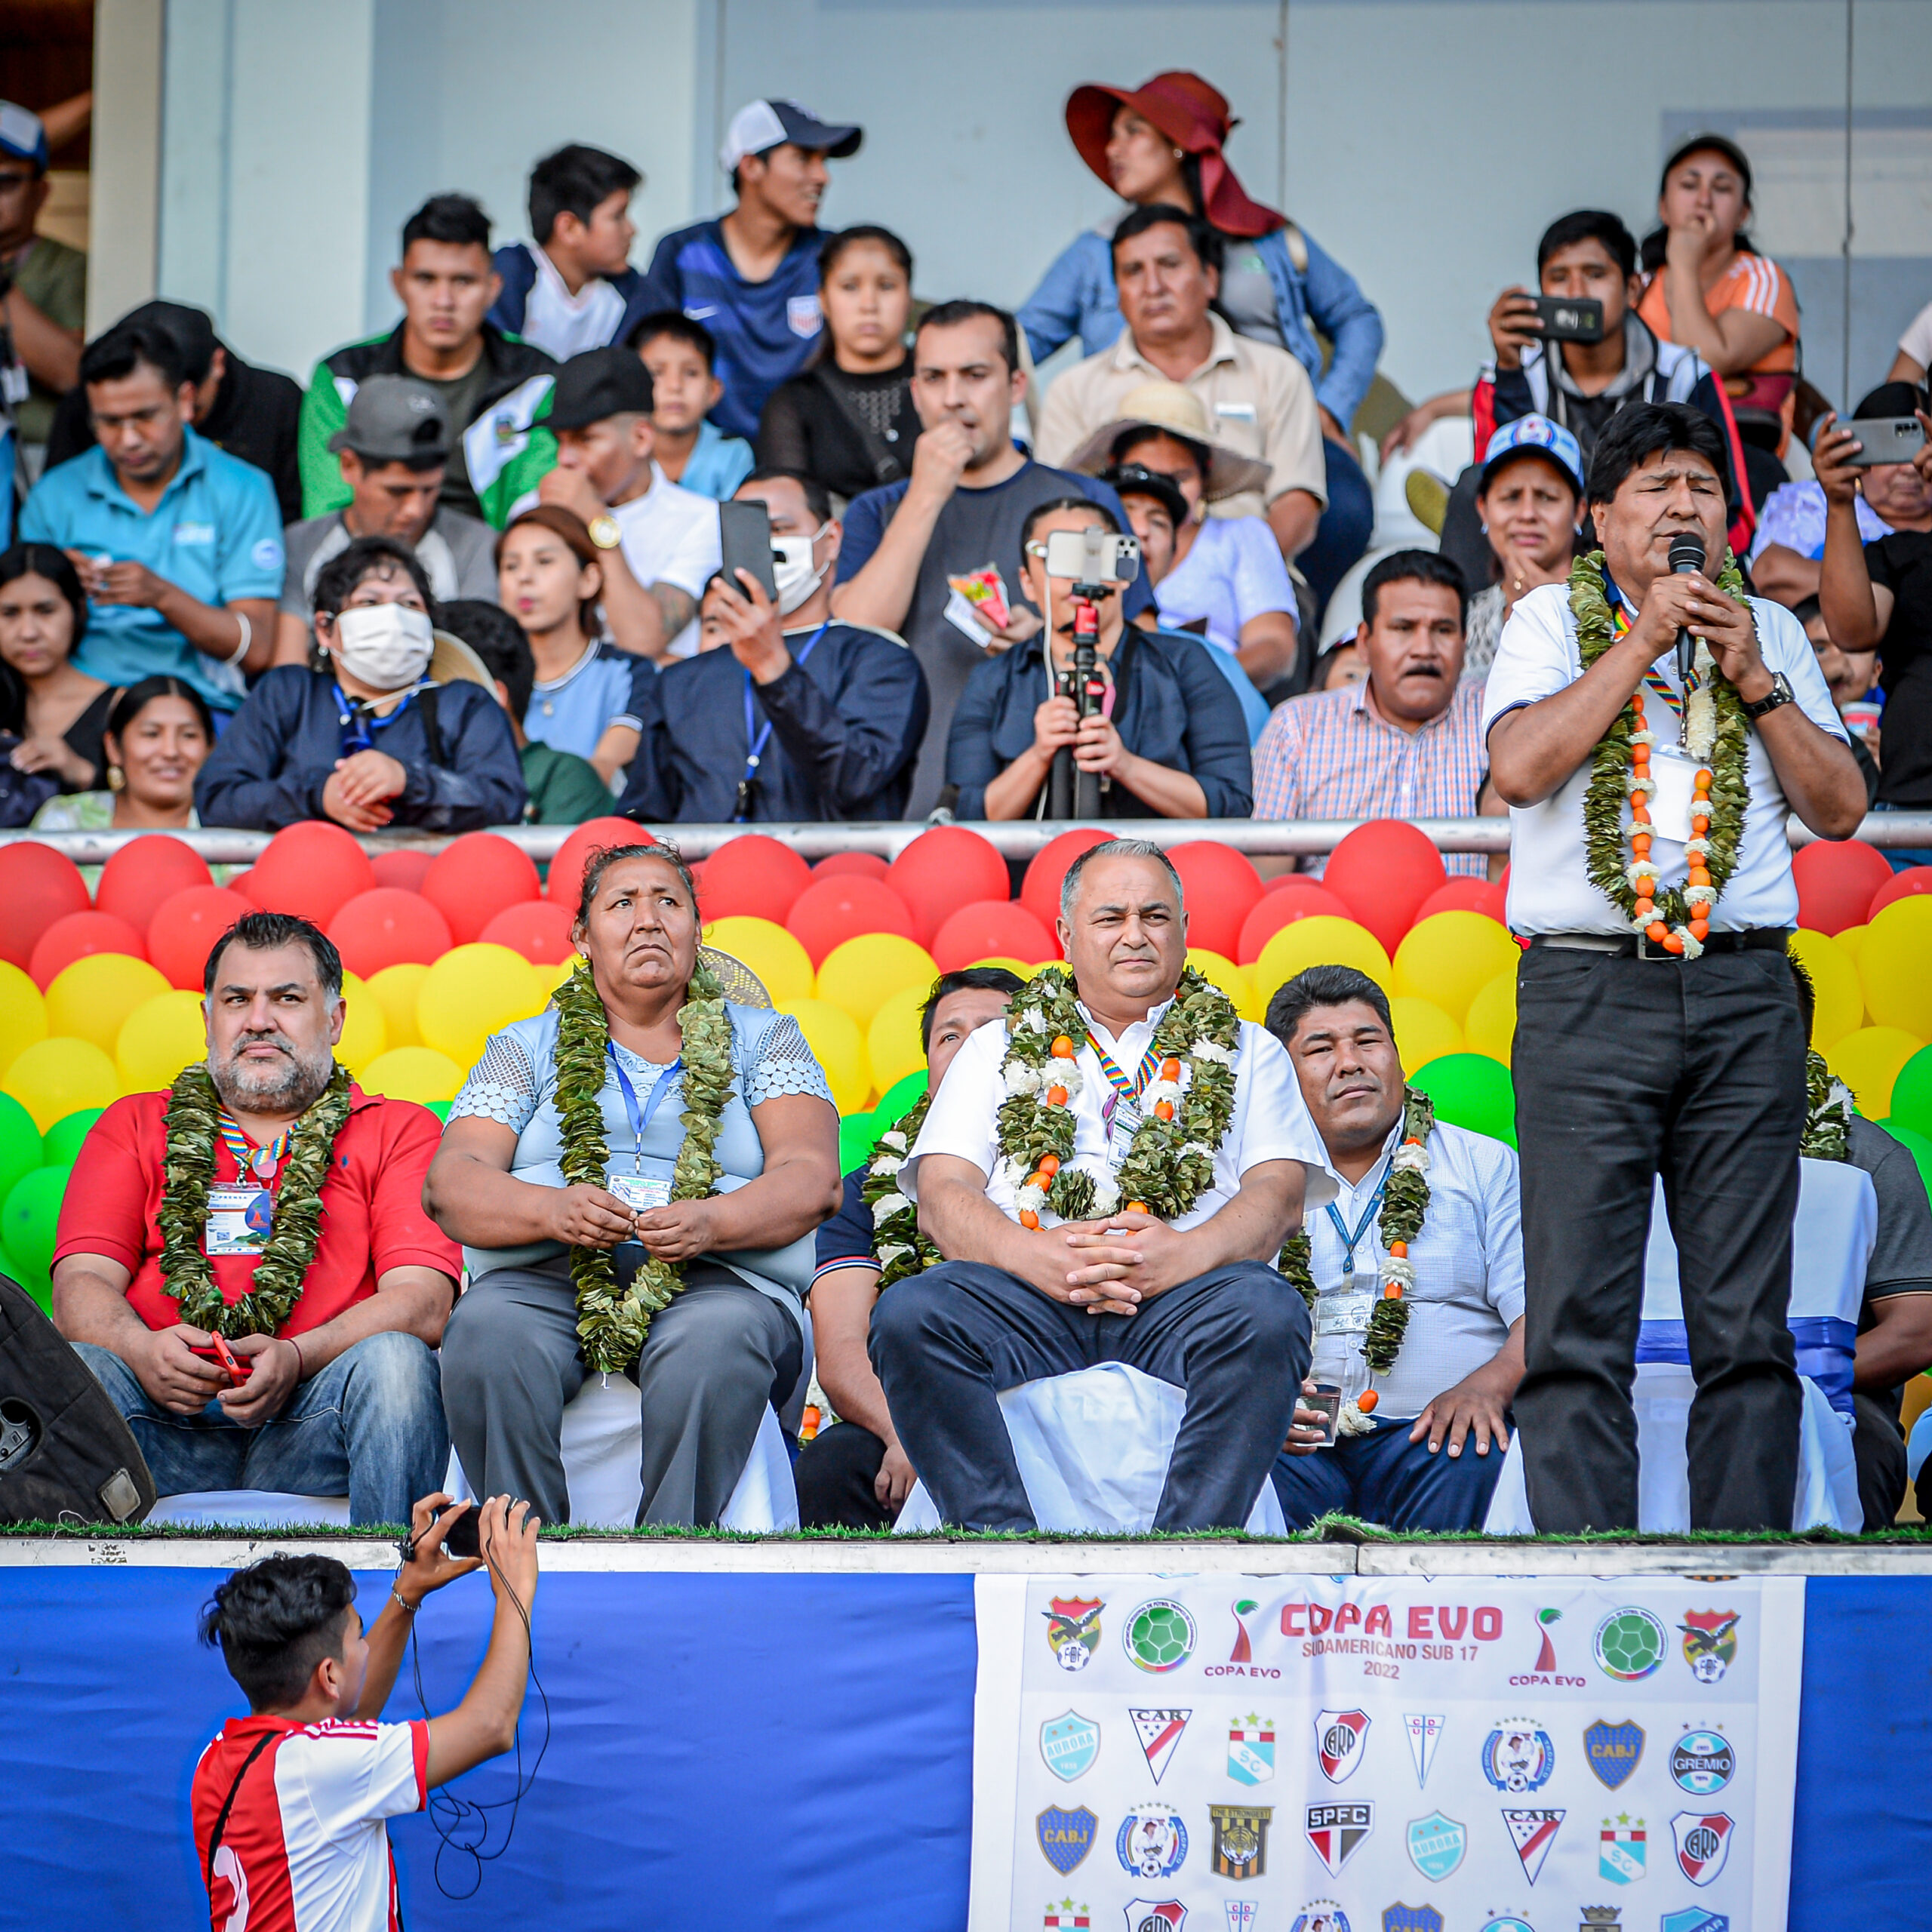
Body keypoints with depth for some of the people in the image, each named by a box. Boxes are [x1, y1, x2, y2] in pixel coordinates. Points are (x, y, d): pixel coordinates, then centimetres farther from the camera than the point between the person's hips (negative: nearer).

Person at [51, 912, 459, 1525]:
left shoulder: (399, 1130, 17)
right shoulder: (133, 1125, 24)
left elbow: (423, 1301, 1)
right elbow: (81, 1282, 9)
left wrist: (296, 1358, -19)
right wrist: (141, 1351, -16)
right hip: (166, 1422, 1)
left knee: (394, 1359, -32)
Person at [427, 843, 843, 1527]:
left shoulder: (763, 1040, 21)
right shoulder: (526, 1048, 23)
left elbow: (812, 1180, 5)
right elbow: (451, 1183, 8)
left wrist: (710, 1223, -17)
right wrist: (553, 1210, -15)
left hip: (719, 1278, -1)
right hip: (542, 1279, 1)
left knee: (712, 1346, -37)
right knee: (488, 1338, -34)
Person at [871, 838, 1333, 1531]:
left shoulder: (1247, 1052, 26)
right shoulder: (998, 1050, 27)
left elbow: (1279, 1194, 9)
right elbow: (941, 1199, 11)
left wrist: (1187, 1252, -15)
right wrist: (1036, 1254, -13)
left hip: (1185, 1301, 0)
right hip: (1027, 1303, 1)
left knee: (1267, 1313, -35)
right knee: (909, 1313, -32)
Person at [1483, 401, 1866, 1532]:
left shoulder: (1769, 630, 18)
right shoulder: (1553, 619, 11)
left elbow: (1842, 808, 11)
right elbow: (1520, 769, -6)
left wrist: (1751, 678, 1)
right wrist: (1642, 640, -6)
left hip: (1744, 990, 2)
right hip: (1589, 988, -2)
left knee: (1748, 1329, -1)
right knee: (1579, 1327, -6)